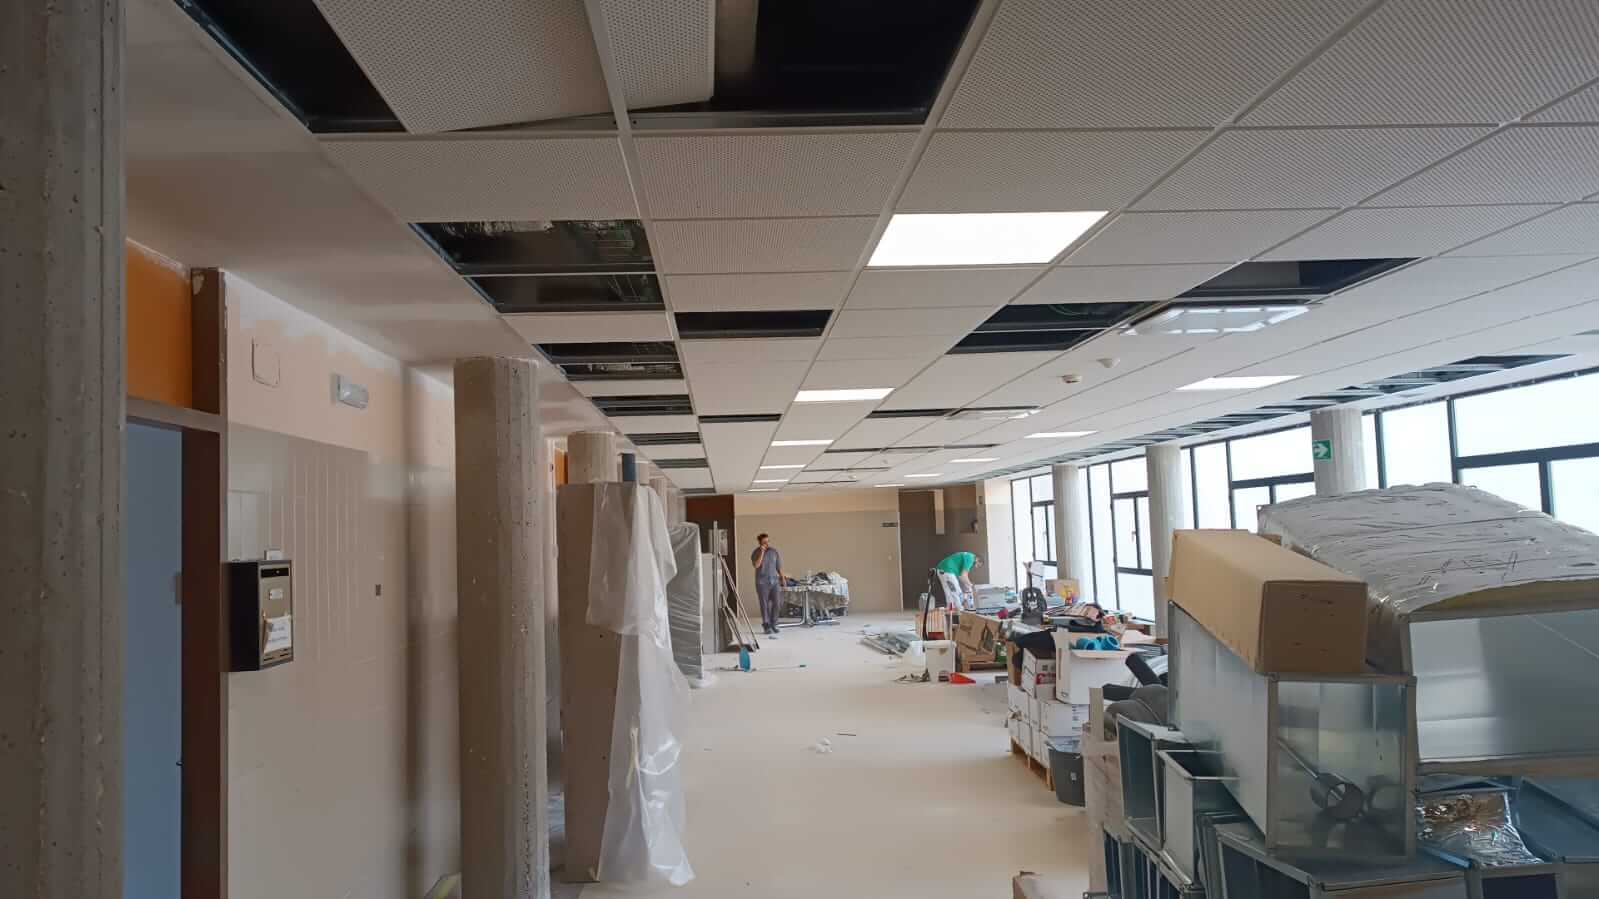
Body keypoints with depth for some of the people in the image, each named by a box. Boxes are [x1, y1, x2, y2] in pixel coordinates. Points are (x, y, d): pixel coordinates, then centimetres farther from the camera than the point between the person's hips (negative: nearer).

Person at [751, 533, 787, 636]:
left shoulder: (774, 551, 7)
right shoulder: (756, 553, -1)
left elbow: (779, 567, 12)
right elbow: (756, 565, -18)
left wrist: (782, 578, 9)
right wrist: (762, 552, -19)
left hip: (774, 581, 3)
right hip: (762, 583, -3)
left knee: (777, 603, -3)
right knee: (765, 605, -2)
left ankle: (773, 624, 13)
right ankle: (766, 626, 5)